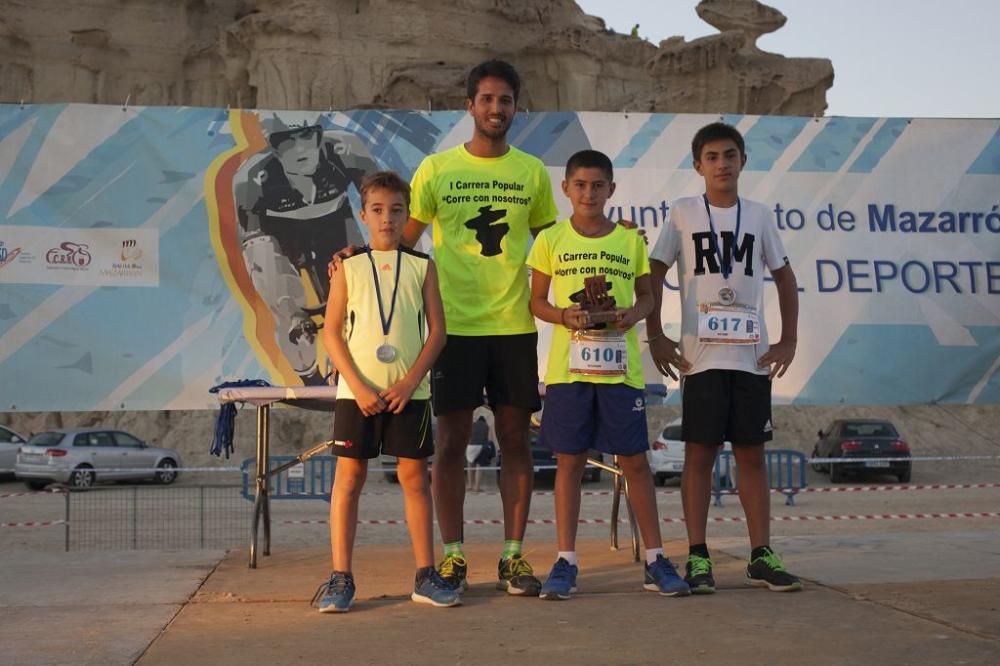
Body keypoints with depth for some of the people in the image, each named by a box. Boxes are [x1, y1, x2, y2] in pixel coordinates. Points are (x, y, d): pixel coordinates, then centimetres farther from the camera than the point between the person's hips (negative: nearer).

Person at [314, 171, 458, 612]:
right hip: (358, 391, -1)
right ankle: (340, 579, 6)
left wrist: (410, 382, -8)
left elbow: (437, 330, 3)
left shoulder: (421, 267, 6)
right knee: (349, 476, 0)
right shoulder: (349, 268, 4)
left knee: (414, 477, 5)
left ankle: (425, 576, 13)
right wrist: (358, 386, -10)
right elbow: (332, 332, 0)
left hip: (409, 391, 1)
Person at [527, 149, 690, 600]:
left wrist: (632, 315, -9)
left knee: (634, 460, 4)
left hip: (620, 367, 1)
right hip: (568, 367, -1)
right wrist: (564, 316, -14)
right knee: (569, 460, 4)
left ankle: (656, 559, 13)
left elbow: (646, 296, 13)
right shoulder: (551, 240, 4)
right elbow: (537, 301, 6)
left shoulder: (630, 240, 7)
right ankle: (565, 561, 11)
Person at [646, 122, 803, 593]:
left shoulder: (759, 215, 10)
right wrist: (655, 337, -4)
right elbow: (653, 275, 3)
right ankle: (698, 558, 3)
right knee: (700, 453, -2)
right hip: (700, 355, -3)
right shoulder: (683, 214, 3)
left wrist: (788, 340, 7)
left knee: (752, 453, 5)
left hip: (753, 356, 3)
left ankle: (761, 556, 10)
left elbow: (784, 276, 16)